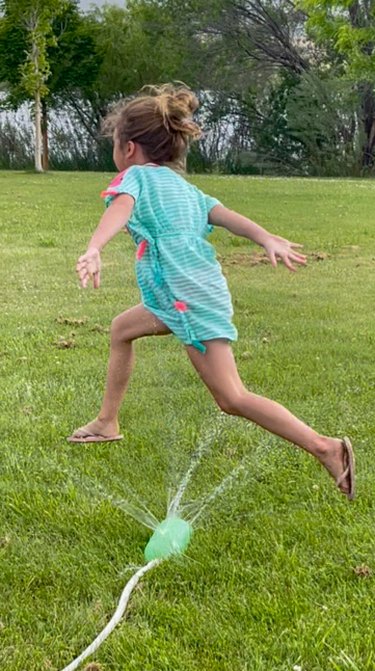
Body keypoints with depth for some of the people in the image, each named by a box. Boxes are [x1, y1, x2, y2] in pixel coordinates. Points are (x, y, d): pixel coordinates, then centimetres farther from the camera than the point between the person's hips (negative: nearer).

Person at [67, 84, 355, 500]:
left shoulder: (136, 175, -3)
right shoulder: (178, 183, 20)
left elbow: (121, 208, -26)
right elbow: (224, 214, 9)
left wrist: (93, 250, -42)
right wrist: (268, 240, 0)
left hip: (189, 298, -9)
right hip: (192, 292, 9)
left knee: (231, 398, -10)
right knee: (121, 329, 29)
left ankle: (325, 448, -15)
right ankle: (107, 423, 39)